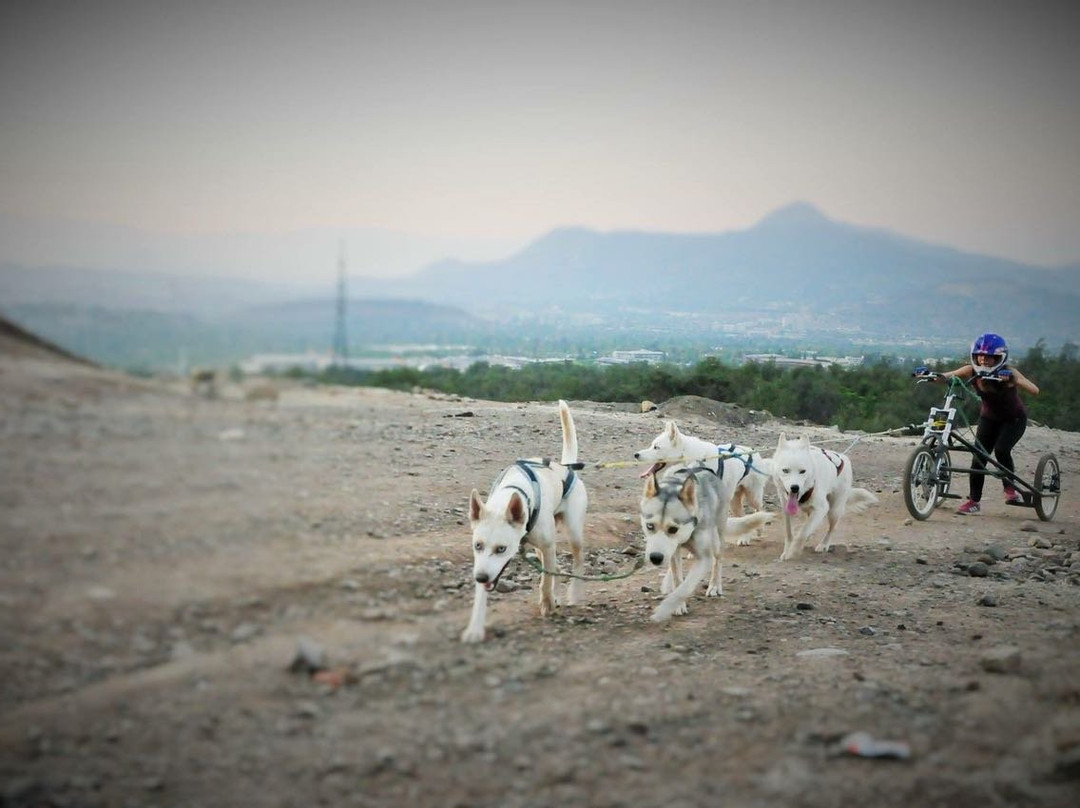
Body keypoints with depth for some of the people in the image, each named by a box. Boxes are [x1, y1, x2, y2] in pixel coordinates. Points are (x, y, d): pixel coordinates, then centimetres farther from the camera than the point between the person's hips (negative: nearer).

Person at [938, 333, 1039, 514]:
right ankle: (974, 501, 5)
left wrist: (1012, 380, -55)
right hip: (989, 418, 4)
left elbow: (1034, 390, -40)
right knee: (978, 457, -6)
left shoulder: (1007, 372, -28)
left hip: (1013, 419, -3)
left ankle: (1011, 489, -1)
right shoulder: (972, 371, -19)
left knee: (1001, 450, -25)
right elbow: (945, 377, -25)